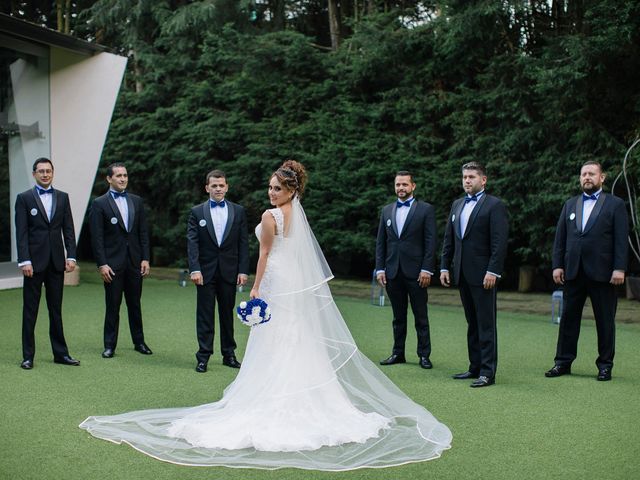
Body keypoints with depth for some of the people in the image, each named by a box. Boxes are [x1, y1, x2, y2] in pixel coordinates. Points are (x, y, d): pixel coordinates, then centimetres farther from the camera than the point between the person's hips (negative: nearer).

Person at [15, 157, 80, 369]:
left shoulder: (62, 197, 9)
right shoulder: (24, 198, 0)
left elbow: (68, 230, 7)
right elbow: (21, 233, -5)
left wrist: (71, 256, -2)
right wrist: (24, 261, -13)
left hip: (56, 262, 3)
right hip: (34, 261, -3)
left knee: (56, 310, 10)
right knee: (30, 310, 3)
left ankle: (60, 353, 16)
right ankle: (28, 356, 9)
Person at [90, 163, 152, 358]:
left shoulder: (136, 201, 9)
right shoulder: (99, 204, -3)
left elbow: (143, 232, 9)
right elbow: (97, 237, -7)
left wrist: (145, 258, 1)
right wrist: (102, 264, -12)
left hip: (135, 261, 4)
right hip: (113, 263, -3)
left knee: (135, 304, 12)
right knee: (112, 306, 2)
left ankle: (139, 342, 21)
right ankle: (110, 345, 11)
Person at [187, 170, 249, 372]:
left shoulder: (238, 211, 5)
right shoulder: (197, 212, 2)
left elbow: (243, 243, 4)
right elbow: (192, 243, -3)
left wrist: (243, 270, -3)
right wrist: (194, 269, -14)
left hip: (229, 271, 1)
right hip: (205, 271, -1)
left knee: (227, 314, 10)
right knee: (205, 315, 3)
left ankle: (229, 354, 20)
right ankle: (203, 357, 8)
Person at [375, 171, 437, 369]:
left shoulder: (426, 209, 0)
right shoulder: (387, 210, 12)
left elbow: (431, 242, -5)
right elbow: (380, 242, 12)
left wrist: (426, 269, -11)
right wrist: (380, 269, 4)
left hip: (416, 272, -4)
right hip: (392, 272, 4)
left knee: (421, 316, 2)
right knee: (398, 316, 11)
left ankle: (424, 355, 9)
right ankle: (398, 353, 18)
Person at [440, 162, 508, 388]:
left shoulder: (494, 205, -5)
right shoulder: (457, 205, 16)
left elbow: (500, 242, -12)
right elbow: (448, 239, 17)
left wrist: (492, 271, -18)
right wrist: (444, 267, 10)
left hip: (483, 274, -7)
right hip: (462, 274, 7)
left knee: (486, 324, -4)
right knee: (472, 323, 12)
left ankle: (487, 372, -1)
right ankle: (475, 367, 19)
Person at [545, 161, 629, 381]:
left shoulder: (615, 204, 3)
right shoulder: (570, 204, 14)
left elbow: (621, 239, -4)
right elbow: (560, 238, 11)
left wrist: (619, 268, -12)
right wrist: (557, 265, 3)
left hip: (602, 272, -3)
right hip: (573, 271, 4)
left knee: (605, 320, 4)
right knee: (568, 317, 7)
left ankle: (605, 365, 13)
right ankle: (563, 362, 14)